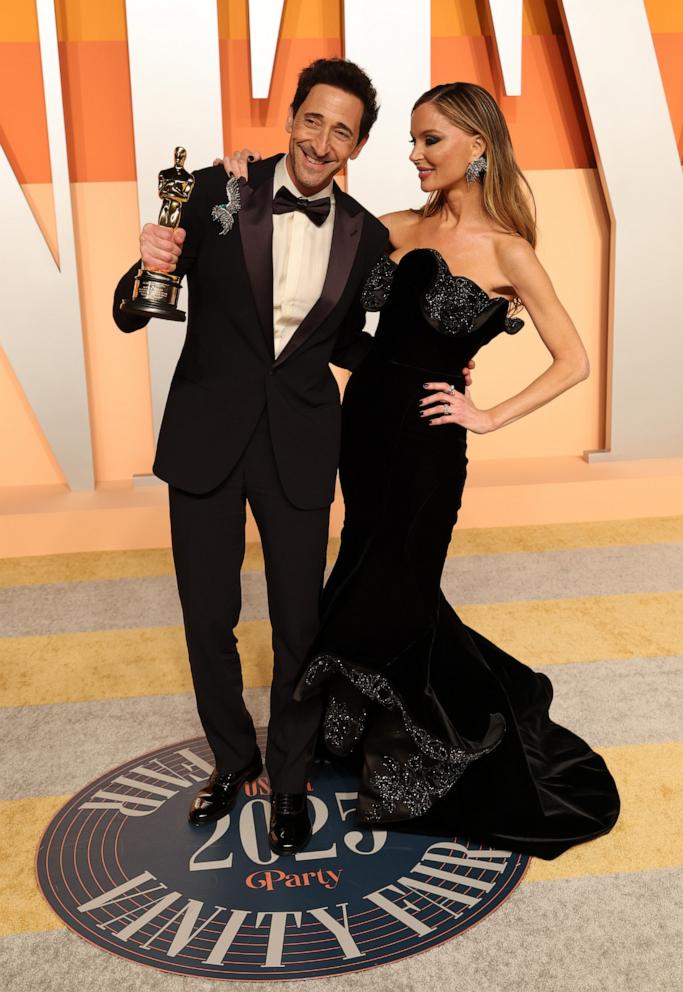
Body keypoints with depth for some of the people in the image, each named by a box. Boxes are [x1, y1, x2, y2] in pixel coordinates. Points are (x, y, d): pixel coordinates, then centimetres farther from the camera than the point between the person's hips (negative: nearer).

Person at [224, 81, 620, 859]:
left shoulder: (506, 250, -9)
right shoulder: (400, 228, 6)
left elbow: (572, 361, -7)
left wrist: (489, 417, -10)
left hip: (424, 442, -6)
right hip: (362, 419, 6)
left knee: (388, 604, 3)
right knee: (376, 588, 17)